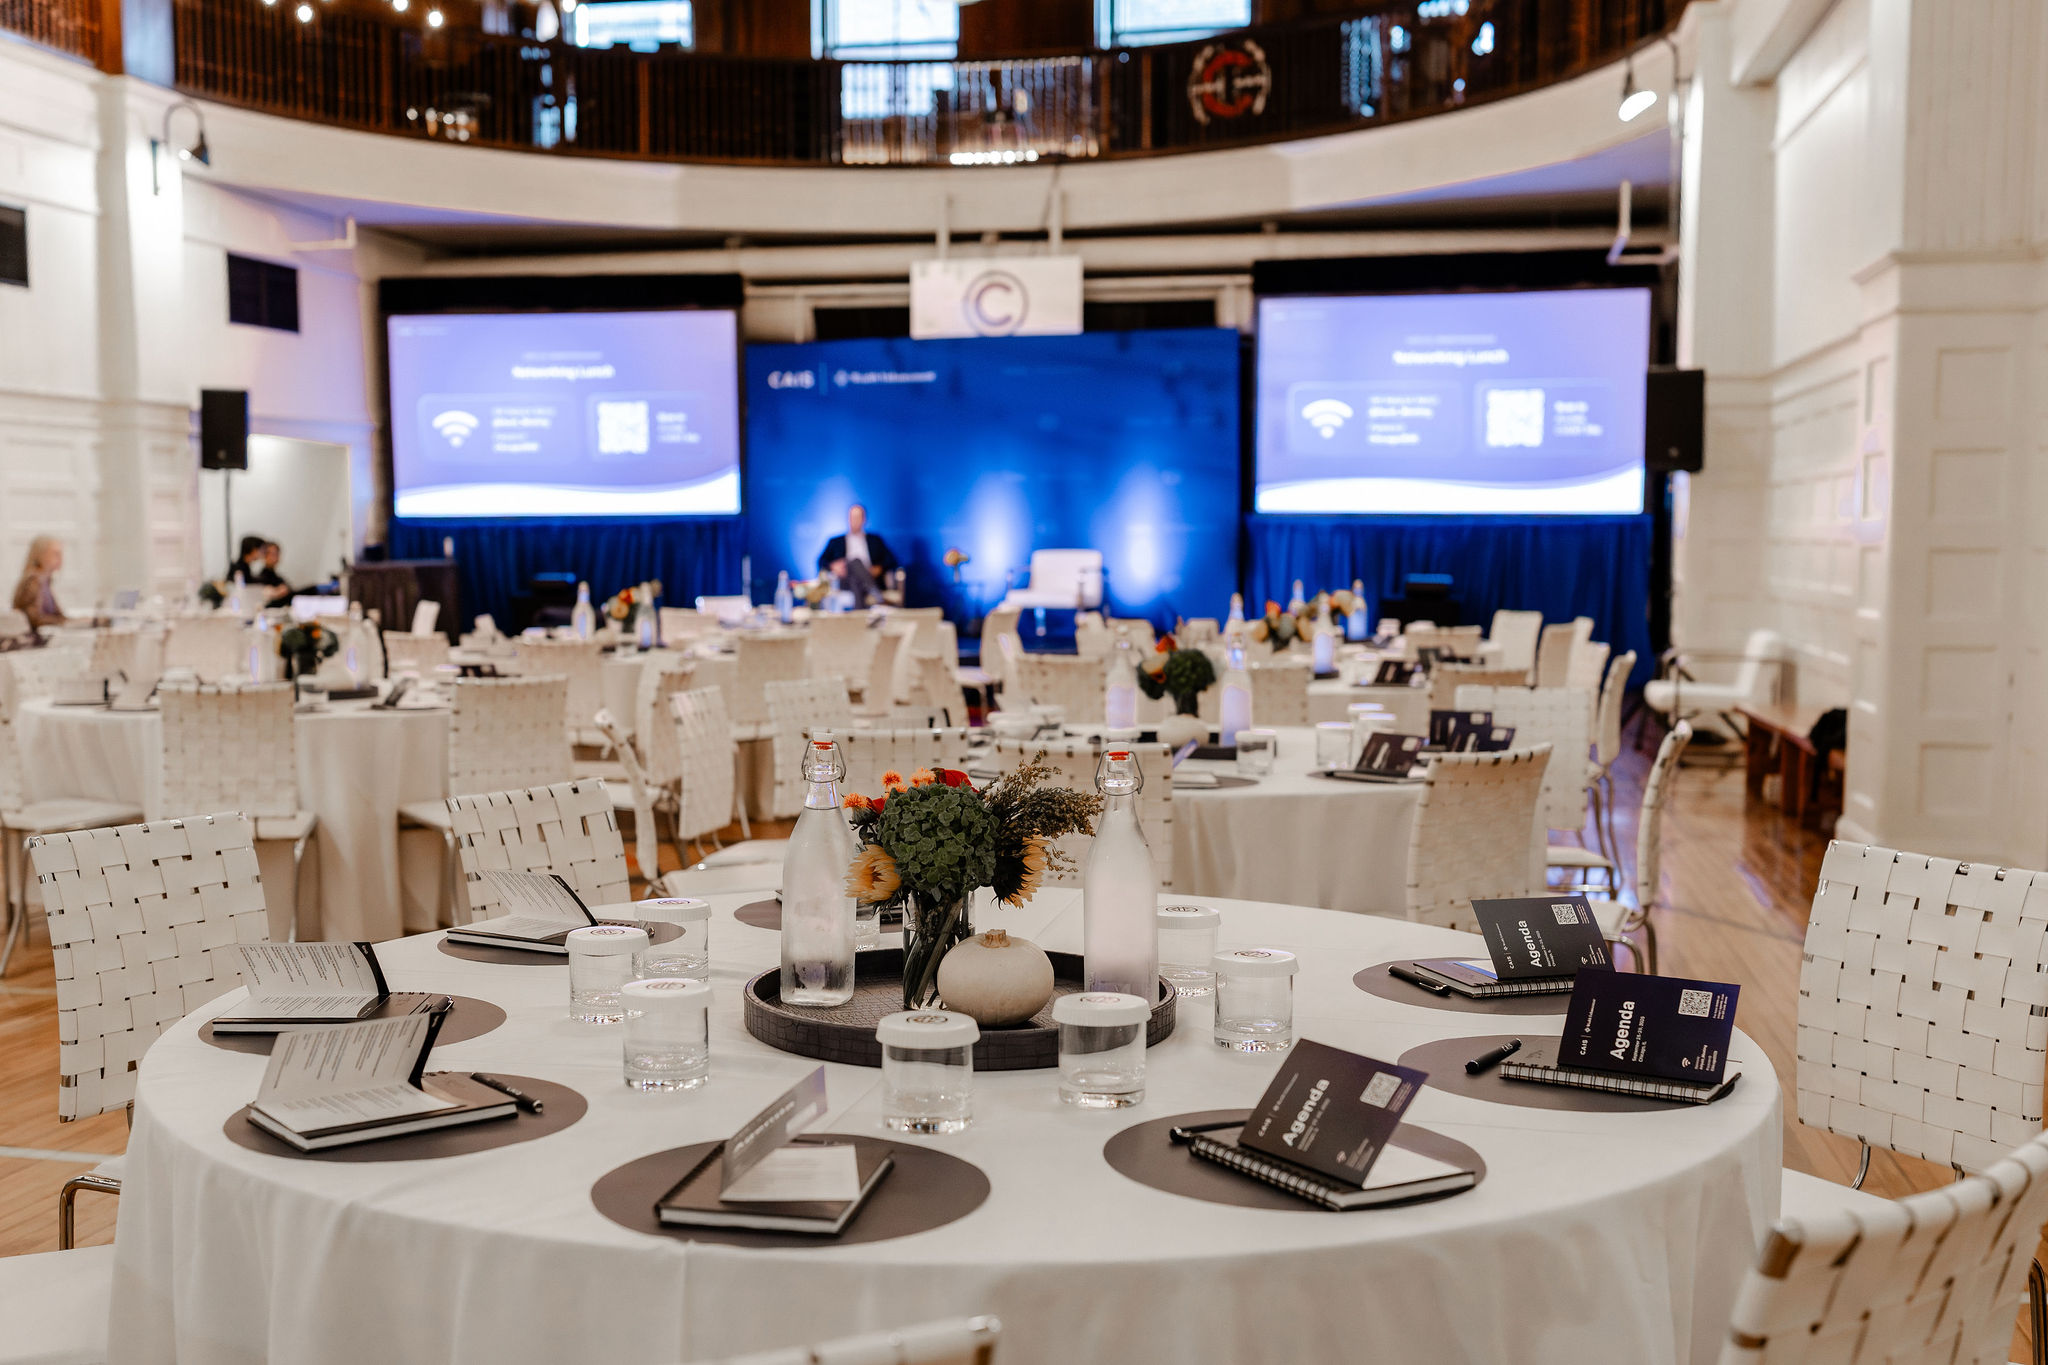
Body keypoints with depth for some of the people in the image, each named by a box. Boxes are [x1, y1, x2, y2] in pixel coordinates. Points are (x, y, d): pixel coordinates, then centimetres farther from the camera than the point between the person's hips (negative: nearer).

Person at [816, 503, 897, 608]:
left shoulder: (876, 540, 27)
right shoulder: (835, 542, 28)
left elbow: (891, 560, 15)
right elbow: (822, 562, 15)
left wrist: (879, 569, -7)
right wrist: (832, 566, -8)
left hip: (871, 579, 1)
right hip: (844, 581, -1)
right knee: (855, 561, -34)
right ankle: (874, 591, -54)